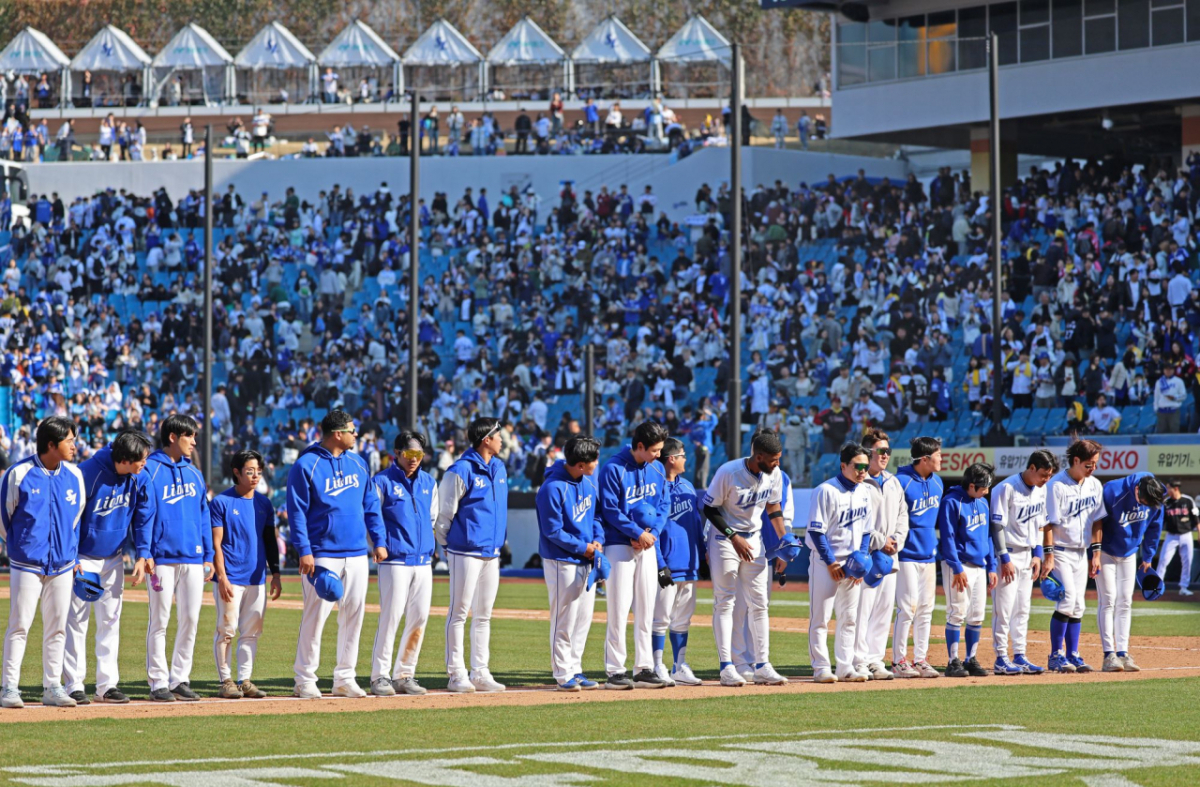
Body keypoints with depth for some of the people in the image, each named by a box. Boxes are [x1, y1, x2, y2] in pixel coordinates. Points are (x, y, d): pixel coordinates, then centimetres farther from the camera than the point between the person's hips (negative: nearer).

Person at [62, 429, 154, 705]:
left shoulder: (140, 478, -7)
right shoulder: (90, 472, -22)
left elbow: (144, 517, 4)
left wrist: (142, 556, -5)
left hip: (114, 559, 5)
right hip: (83, 558, -5)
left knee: (110, 621, 7)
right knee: (77, 619, -4)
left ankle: (107, 684, 11)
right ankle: (73, 685, 0)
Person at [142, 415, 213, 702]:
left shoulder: (194, 473, 15)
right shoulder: (151, 470, -3)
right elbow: (144, 514, -7)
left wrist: (208, 556, 11)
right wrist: (144, 553, -14)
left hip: (193, 558, 6)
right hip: (163, 557, -6)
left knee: (190, 619, 4)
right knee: (160, 620, -2)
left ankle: (180, 679, 12)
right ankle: (158, 683, 2)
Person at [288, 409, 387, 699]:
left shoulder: (358, 464, 12)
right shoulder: (306, 466, -6)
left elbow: (371, 504, 17)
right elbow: (297, 511, -8)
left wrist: (379, 541, 8)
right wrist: (304, 551, -15)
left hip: (357, 554, 6)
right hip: (323, 555, -6)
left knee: (353, 616, 7)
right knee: (315, 616, -6)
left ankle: (344, 678, 15)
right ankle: (305, 680, 2)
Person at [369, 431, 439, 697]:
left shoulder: (429, 482, 15)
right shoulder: (382, 481, -3)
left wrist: (428, 546, 14)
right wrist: (380, 546, -9)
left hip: (423, 562, 6)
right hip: (395, 561, -6)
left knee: (419, 619, 4)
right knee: (390, 616, -10)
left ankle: (404, 675, 12)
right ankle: (380, 676, -5)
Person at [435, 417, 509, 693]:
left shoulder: (499, 469, 13)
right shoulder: (461, 471, -11)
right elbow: (444, 512, -7)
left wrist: (500, 542, 17)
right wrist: (447, 544, -4)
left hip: (492, 553, 8)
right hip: (466, 553, -8)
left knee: (484, 615, 10)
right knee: (460, 612, -3)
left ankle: (480, 673, 14)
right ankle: (456, 674, -1)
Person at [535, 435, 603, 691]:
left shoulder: (588, 482, 3)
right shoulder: (553, 489, -22)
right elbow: (553, 531, -19)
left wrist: (598, 540, -1)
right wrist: (582, 548, -14)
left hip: (586, 562, 8)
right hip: (562, 562, -8)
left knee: (583, 619, 13)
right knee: (565, 619, -3)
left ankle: (575, 670, 22)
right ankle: (563, 675, 5)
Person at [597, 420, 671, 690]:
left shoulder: (657, 469, 8)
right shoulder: (613, 469, -11)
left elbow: (664, 505, 11)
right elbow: (610, 510, -12)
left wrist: (653, 532, -6)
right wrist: (637, 533, -15)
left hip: (648, 545, 6)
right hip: (619, 544, -6)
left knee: (646, 610, 6)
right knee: (619, 609, -7)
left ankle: (644, 668, 10)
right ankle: (615, 671, -4)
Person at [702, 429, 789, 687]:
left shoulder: (774, 474, -7)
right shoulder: (728, 473, -24)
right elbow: (710, 509, -16)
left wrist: (783, 538, -2)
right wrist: (734, 537, -22)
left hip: (753, 538, 5)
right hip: (724, 537, -5)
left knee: (759, 603, 4)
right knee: (725, 601, -5)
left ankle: (762, 666, 7)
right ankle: (726, 667, -5)